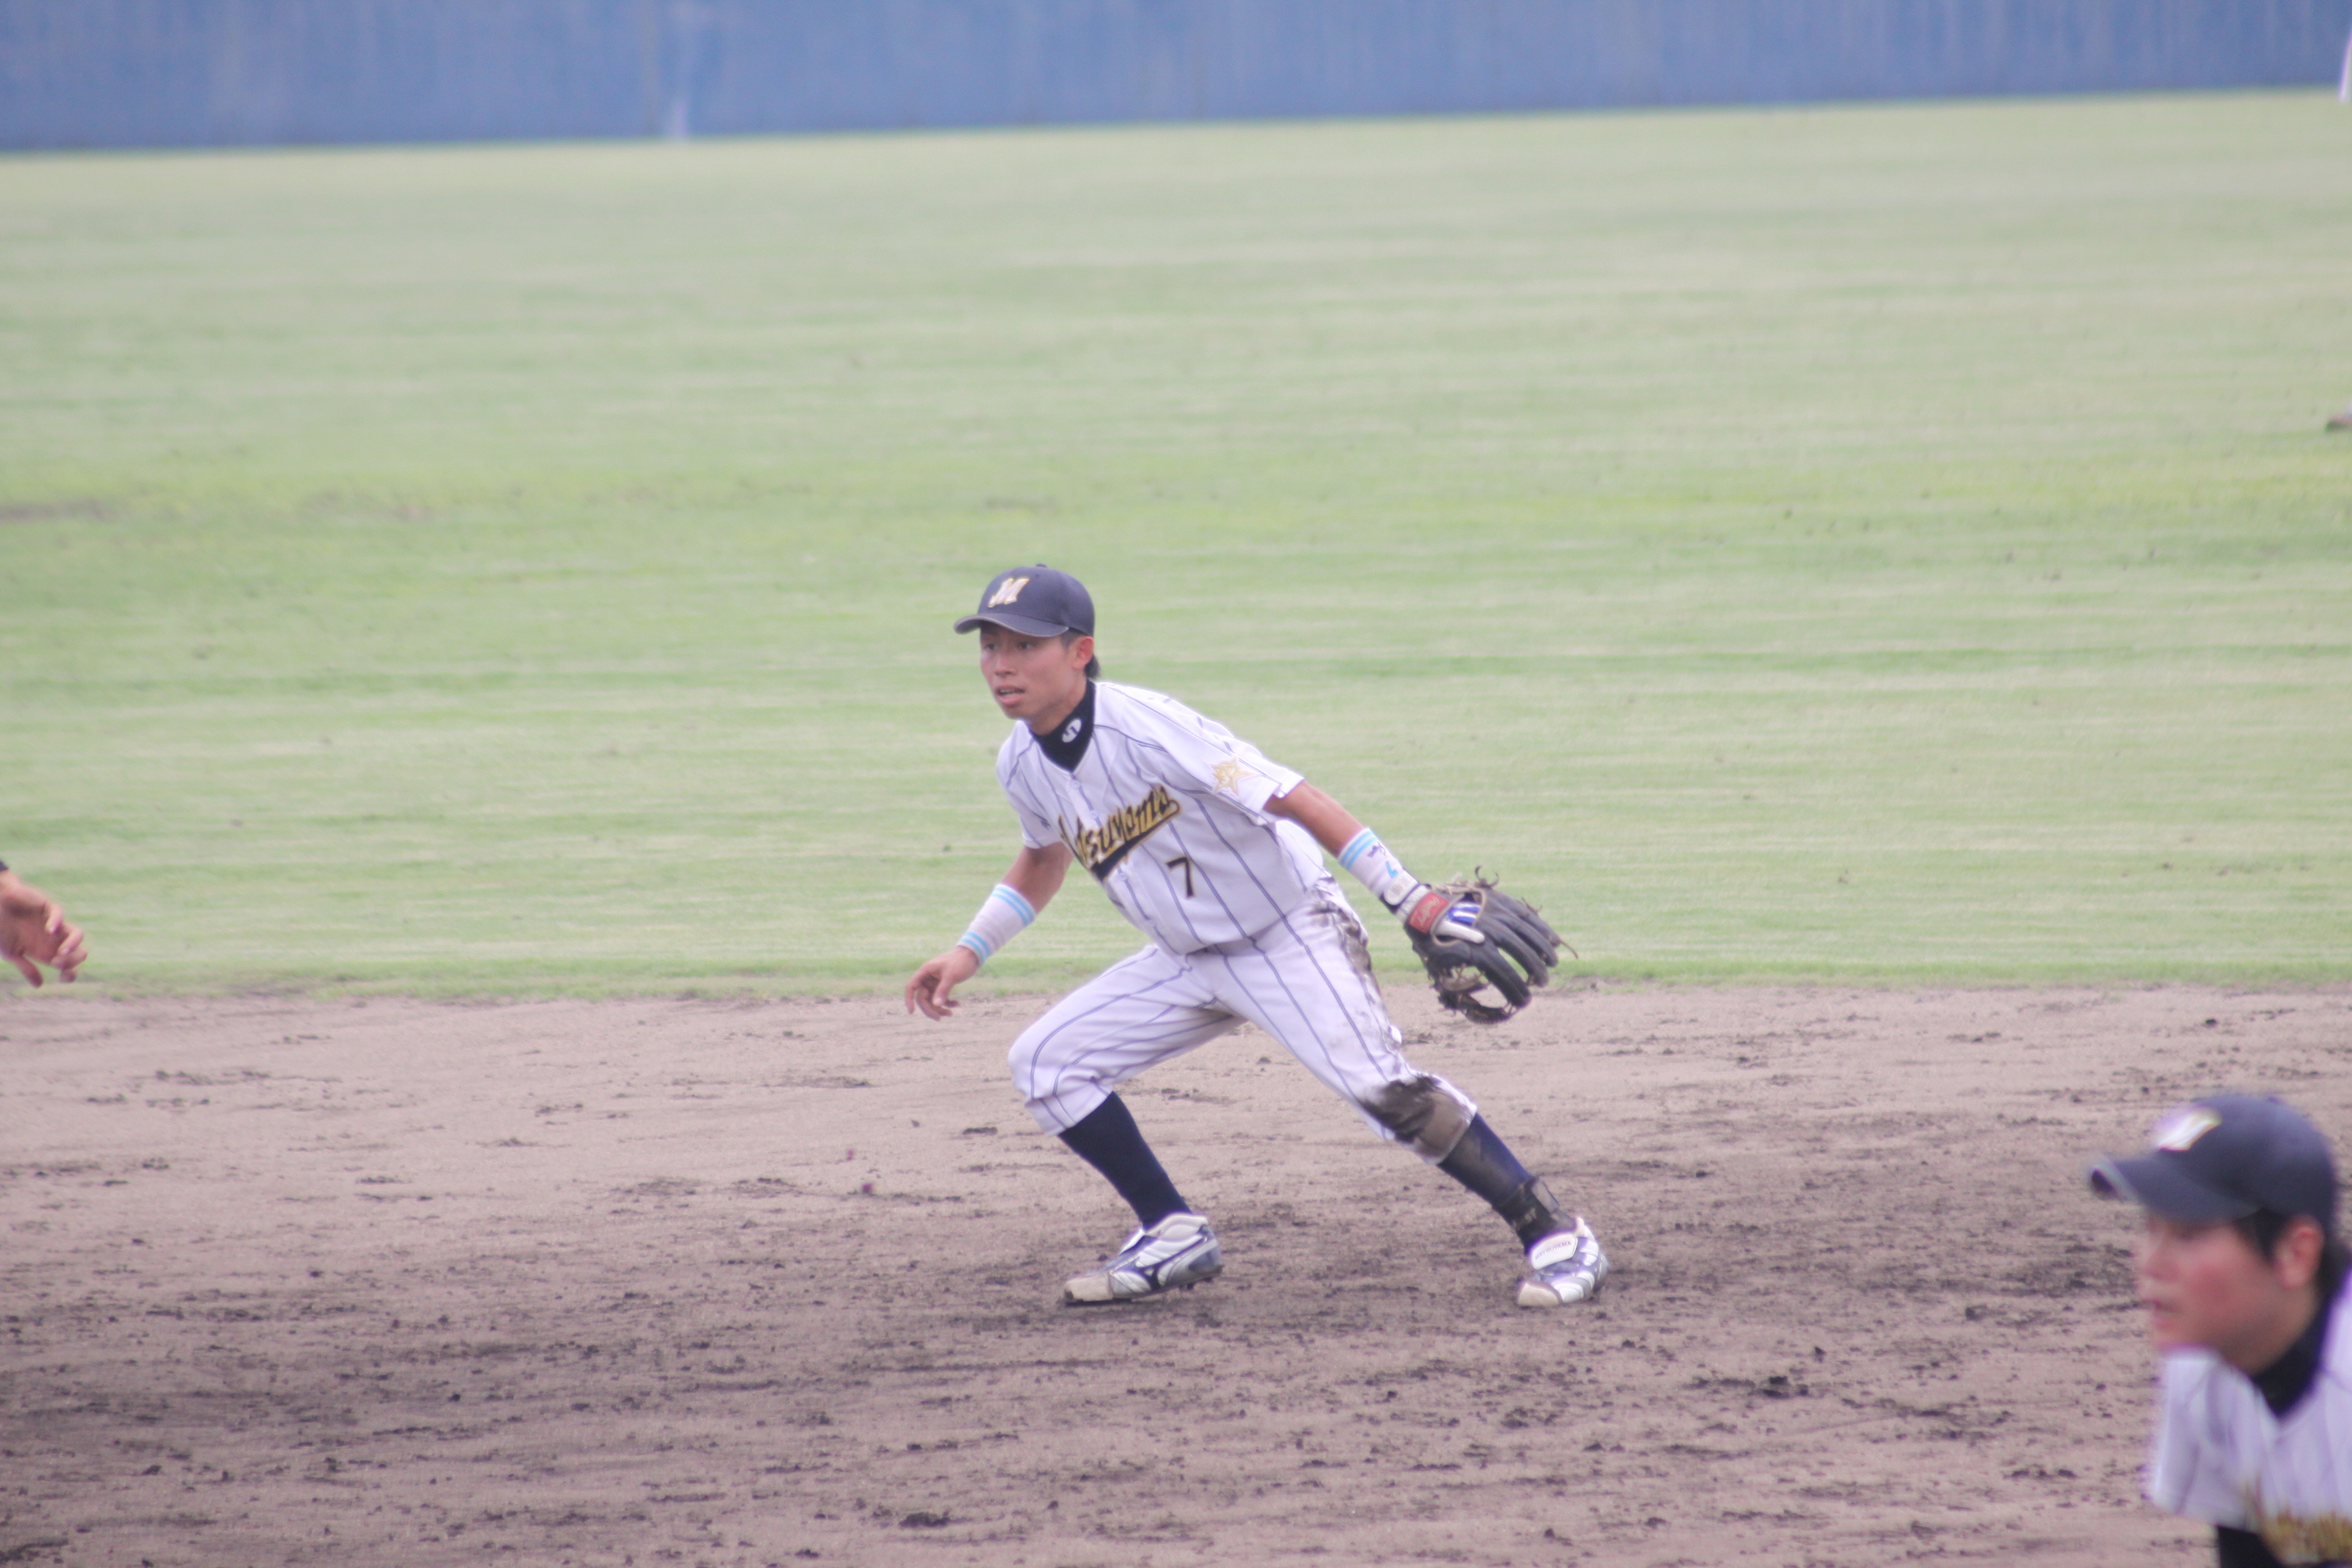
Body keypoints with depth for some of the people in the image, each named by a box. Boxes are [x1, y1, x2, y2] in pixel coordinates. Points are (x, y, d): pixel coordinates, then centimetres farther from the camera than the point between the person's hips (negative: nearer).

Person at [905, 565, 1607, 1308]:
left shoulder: (1147, 729, -28)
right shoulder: (1022, 765, -4)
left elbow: (1294, 801, -29)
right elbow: (1043, 858, 20)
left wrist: (1415, 901, -32)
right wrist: (969, 953, 12)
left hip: (1291, 935, -8)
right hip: (1189, 960, 8)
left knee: (1383, 1087, -23)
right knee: (1045, 1061, -1)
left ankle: (1553, 1232, -15)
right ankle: (1176, 1236, 9)